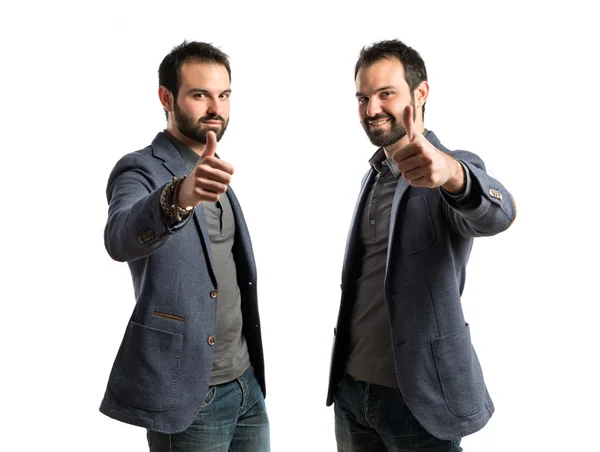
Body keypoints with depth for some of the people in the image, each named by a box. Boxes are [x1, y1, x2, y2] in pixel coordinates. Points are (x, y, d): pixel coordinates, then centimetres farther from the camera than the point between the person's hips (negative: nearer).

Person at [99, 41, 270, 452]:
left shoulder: (214, 175, 10)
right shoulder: (141, 170, -12)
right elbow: (120, 238, -33)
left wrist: (251, 370, 13)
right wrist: (179, 197, -52)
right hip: (190, 394, -6)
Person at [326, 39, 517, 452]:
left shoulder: (452, 170, -13)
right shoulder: (375, 174, 8)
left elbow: (499, 214, -35)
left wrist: (453, 173, -56)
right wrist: (343, 372, 9)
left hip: (419, 396, -6)